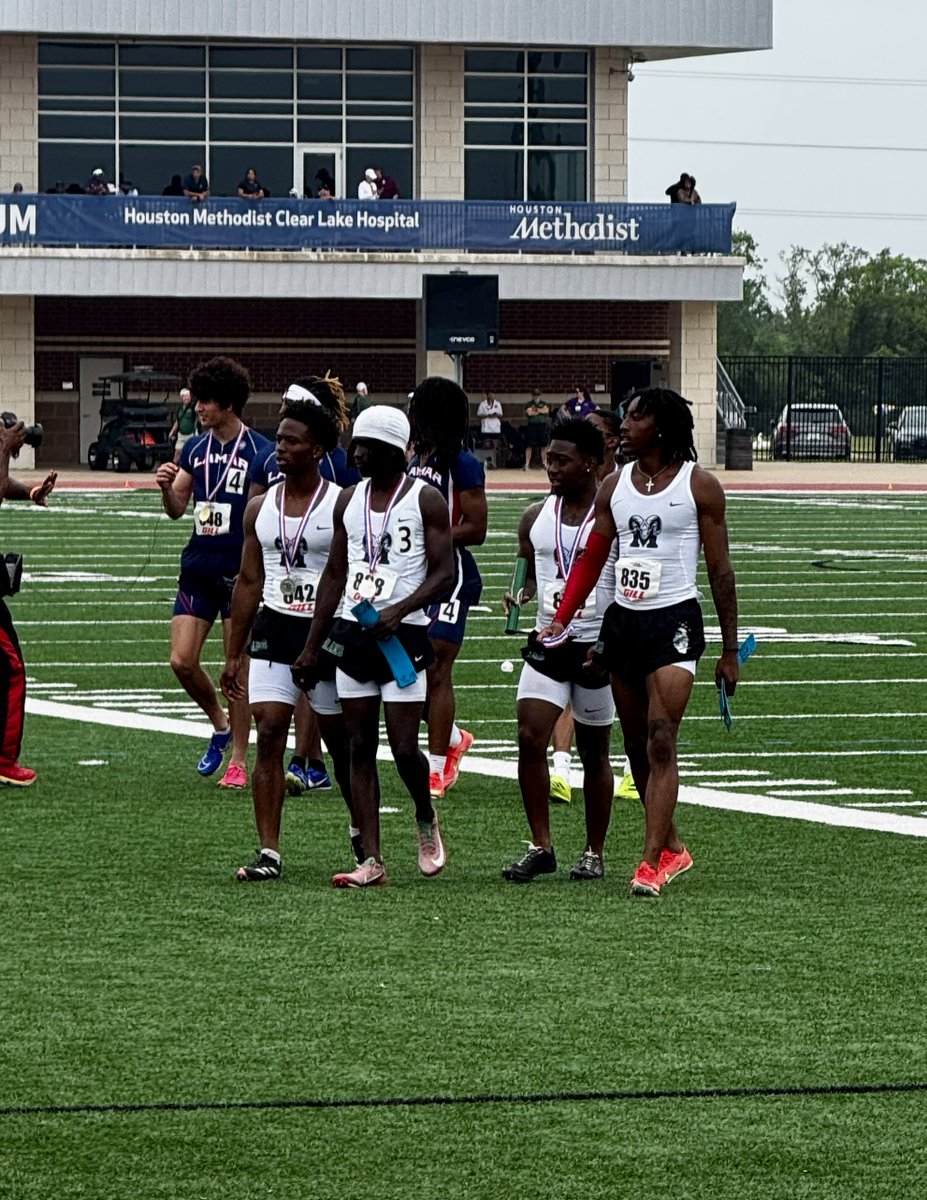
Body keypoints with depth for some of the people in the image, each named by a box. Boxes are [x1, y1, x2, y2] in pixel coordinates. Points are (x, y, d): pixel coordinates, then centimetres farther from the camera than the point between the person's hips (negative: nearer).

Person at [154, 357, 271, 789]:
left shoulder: (259, 452, -7)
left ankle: (237, 761, 8)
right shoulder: (195, 449, 9)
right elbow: (176, 509, 12)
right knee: (182, 661, -1)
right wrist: (166, 487, -9)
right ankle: (220, 726, 24)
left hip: (241, 571, -5)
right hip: (198, 569, 5)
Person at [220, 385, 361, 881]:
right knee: (268, 736, -8)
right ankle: (269, 853, -9)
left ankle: (362, 834, 33)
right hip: (274, 630, 3)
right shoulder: (260, 508, 7)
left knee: (342, 742, 9)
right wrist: (234, 655, 12)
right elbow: (248, 582, 13)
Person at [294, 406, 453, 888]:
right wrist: (312, 643, 13)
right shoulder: (349, 500, 11)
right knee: (360, 748, 2)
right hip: (352, 632, 5)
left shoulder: (425, 500, -5)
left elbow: (443, 572, -7)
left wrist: (399, 610, -21)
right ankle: (371, 861, 2)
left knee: (404, 747, -9)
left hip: (403, 633, -5)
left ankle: (427, 821, 21)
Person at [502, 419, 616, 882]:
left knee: (594, 752, 6)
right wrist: (520, 596, -4)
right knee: (529, 738, -10)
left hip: (597, 647, -4)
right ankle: (540, 846, -2)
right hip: (547, 644, 4)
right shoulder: (536, 517, 7)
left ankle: (594, 853, 19)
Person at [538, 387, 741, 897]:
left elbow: (720, 570, -1)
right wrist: (560, 621, 0)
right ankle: (672, 848, 23)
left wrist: (730, 649, -2)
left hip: (674, 622, -6)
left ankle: (651, 863, -18)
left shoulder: (699, 486, -4)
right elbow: (590, 559, 12)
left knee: (660, 744, -15)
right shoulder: (614, 487, 9)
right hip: (622, 621, 6)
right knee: (637, 748, 9)